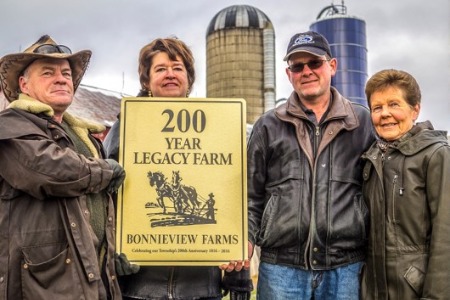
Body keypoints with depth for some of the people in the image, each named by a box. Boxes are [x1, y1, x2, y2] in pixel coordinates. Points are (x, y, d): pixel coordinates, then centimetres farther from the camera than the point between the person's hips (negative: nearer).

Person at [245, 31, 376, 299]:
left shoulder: (364, 122, 9)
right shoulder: (268, 126, 8)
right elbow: (251, 193, 9)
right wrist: (245, 238, -5)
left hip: (347, 266, 0)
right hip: (280, 265, 0)